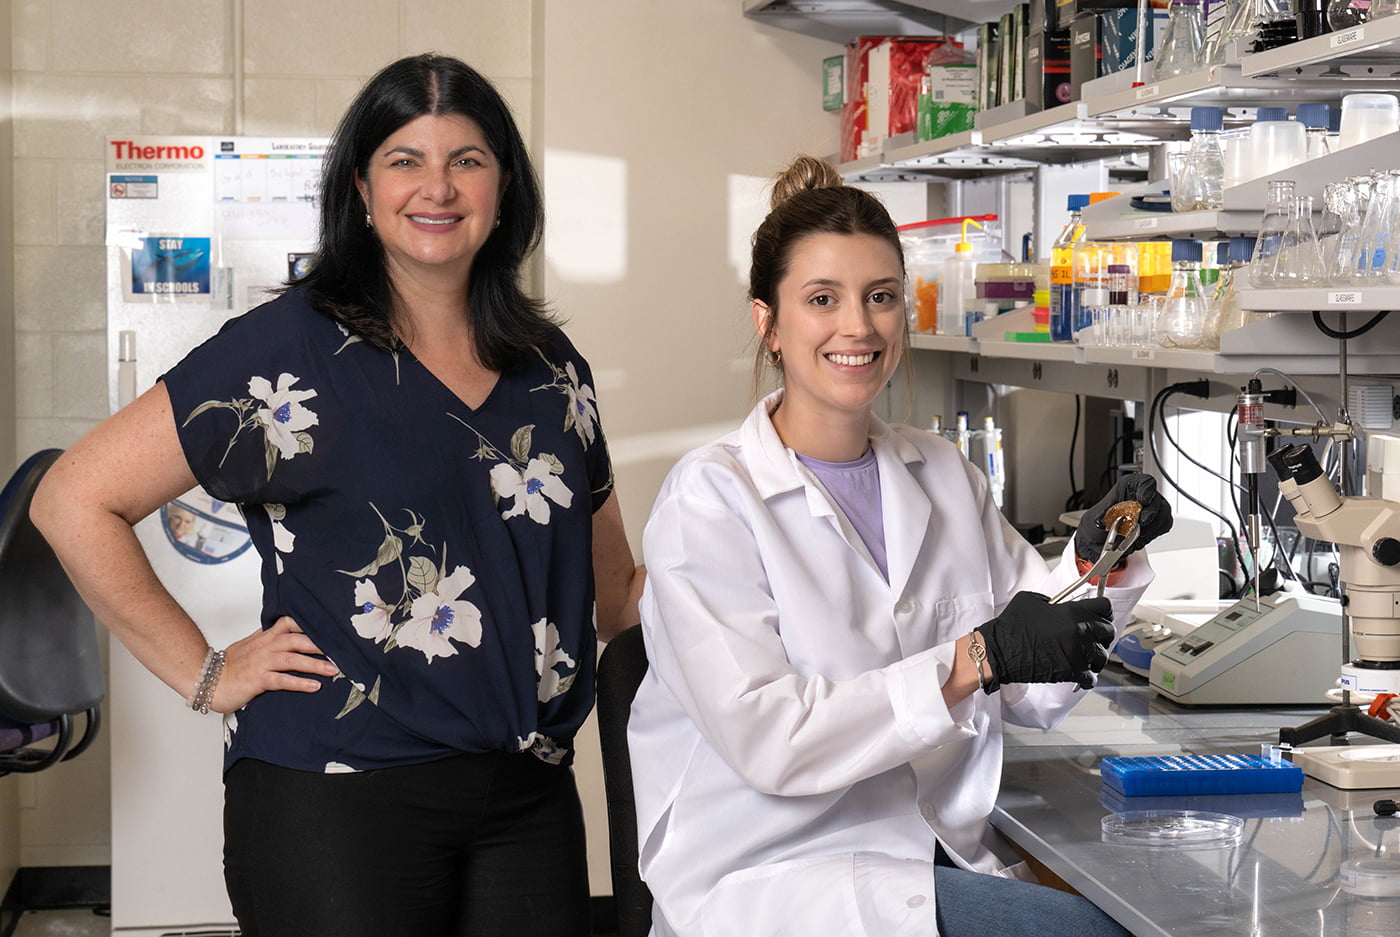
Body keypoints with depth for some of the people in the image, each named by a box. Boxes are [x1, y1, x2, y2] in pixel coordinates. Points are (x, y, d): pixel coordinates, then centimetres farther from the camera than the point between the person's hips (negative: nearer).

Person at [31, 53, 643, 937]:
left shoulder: (552, 366, 12)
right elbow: (75, 500, -6)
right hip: (336, 807, -4)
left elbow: (616, 590, 22)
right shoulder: (291, 349, -4)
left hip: (530, 798, 5)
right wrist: (206, 674, -7)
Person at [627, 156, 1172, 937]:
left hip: (942, 863, 6)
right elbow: (766, 740, -18)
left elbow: (1034, 694, 11)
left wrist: (1096, 566, -5)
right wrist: (974, 659, -20)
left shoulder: (946, 478, 12)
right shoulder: (712, 500, -7)